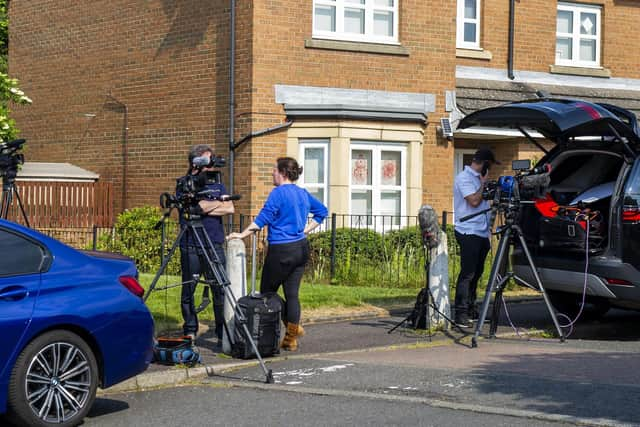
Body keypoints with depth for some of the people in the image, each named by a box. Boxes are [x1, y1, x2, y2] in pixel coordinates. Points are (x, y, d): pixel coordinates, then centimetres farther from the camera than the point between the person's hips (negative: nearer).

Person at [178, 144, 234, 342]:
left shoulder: (217, 184, 16)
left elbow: (229, 208, 1)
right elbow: (195, 206, -13)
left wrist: (206, 207, -7)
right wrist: (218, 203, 0)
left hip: (214, 245, 3)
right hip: (190, 245, -3)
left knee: (220, 289, -2)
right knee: (188, 289, 3)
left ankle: (223, 331, 2)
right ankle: (190, 331, 14)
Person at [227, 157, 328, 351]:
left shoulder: (278, 193, -11)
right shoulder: (303, 193, 11)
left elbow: (263, 218, -15)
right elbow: (322, 211, 21)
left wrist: (242, 234, -10)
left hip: (281, 251, -7)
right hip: (301, 248, 7)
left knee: (267, 292, 5)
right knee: (292, 293, 8)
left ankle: (293, 326, 2)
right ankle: (291, 339, 9)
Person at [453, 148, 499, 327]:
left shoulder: (477, 178, 19)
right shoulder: (463, 178, -9)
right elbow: (474, 201, -18)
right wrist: (483, 183, -9)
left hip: (481, 233, 9)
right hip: (469, 232, -9)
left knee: (476, 273, 11)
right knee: (467, 273, -12)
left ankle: (471, 310, 17)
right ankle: (461, 314, -12)